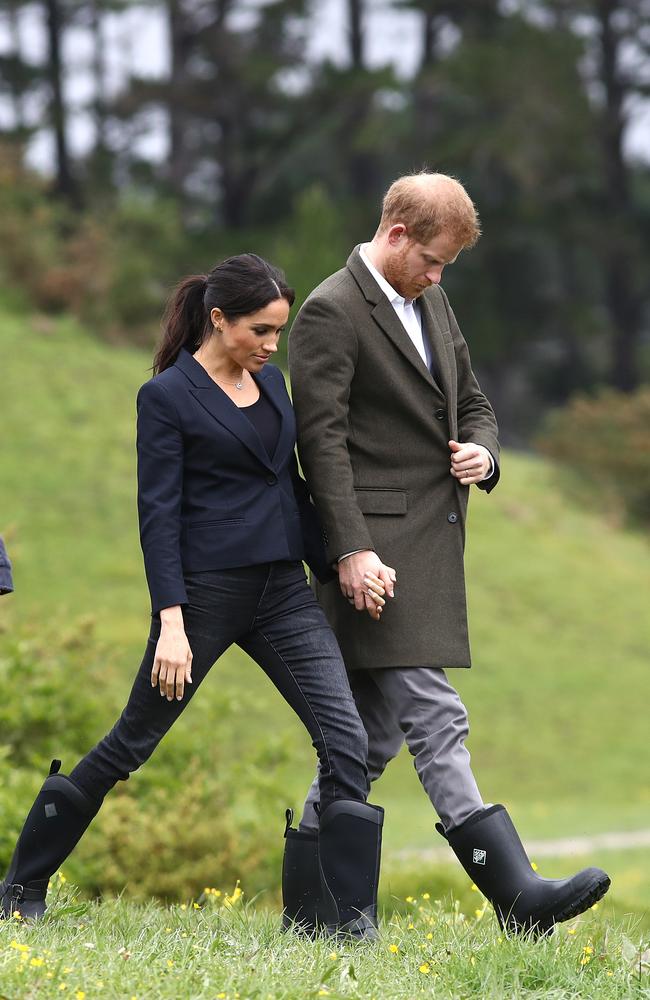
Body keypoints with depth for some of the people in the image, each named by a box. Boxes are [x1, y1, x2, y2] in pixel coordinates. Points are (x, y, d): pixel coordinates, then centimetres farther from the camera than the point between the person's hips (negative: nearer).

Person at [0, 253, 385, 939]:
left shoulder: (271, 382, 12)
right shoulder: (166, 396, -7)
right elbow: (158, 514, -12)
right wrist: (171, 624, -19)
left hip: (281, 591, 6)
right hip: (205, 591, -6)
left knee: (345, 739, -10)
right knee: (133, 741, 5)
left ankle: (353, 918, -7)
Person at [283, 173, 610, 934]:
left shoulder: (431, 304, 18)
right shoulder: (331, 313, -8)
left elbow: (473, 404, 26)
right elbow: (323, 439, -14)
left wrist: (481, 452, 2)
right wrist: (352, 550, -21)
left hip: (432, 545, 9)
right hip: (379, 545, -9)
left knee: (375, 730, 10)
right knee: (435, 718, -13)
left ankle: (309, 898, 17)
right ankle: (515, 893, -20)